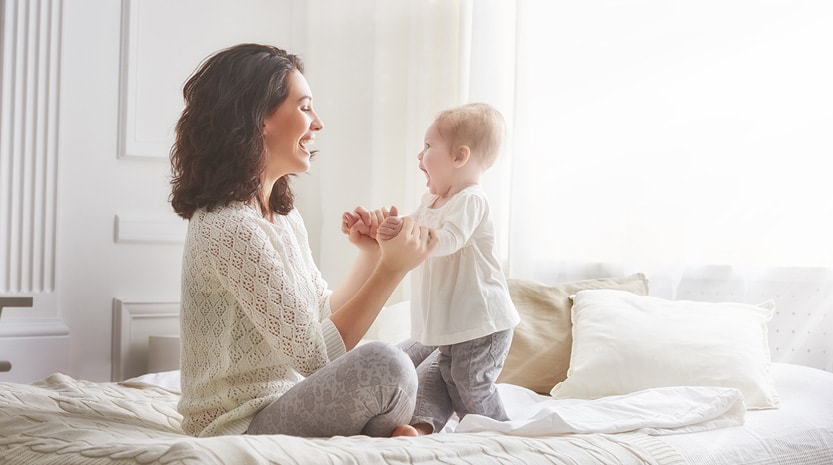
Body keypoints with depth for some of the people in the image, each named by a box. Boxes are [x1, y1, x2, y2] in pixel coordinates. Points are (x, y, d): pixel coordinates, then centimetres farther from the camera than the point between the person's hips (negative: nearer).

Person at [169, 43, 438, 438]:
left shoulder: (283, 214, 8)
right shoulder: (230, 228, -22)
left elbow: (325, 316, 11)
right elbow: (316, 354, -23)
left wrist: (370, 256, -1)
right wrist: (392, 267, -19)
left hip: (284, 402, 10)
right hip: (240, 428, -10)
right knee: (383, 365, -28)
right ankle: (380, 443, 0)